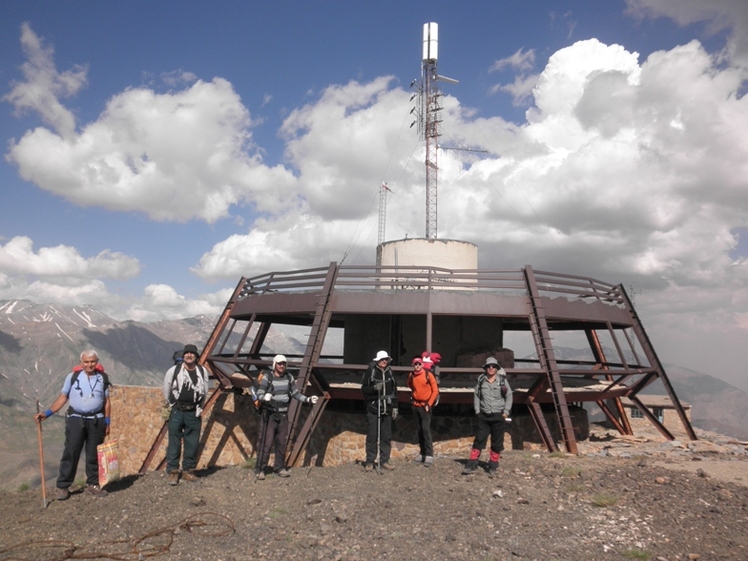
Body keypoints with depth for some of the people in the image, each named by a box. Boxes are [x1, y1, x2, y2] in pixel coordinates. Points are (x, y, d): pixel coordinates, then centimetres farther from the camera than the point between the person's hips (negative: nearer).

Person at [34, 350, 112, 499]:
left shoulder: (103, 378, 3)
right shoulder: (72, 376, -2)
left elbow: (106, 401, 7)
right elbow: (63, 398, 2)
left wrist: (107, 423, 4)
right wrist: (46, 414, -6)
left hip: (96, 420, 1)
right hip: (76, 419, -1)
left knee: (93, 454, 7)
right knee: (71, 453, -1)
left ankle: (93, 484, 17)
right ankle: (63, 486, 8)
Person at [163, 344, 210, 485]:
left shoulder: (203, 371, 2)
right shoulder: (173, 371, -5)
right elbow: (166, 391, 8)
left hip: (194, 412, 2)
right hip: (177, 411, -2)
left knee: (192, 443, 6)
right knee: (174, 443, 0)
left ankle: (188, 471, 17)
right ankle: (173, 472, 8)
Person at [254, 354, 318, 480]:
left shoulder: (289, 378, 5)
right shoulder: (267, 378, -10)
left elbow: (295, 393, 12)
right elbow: (259, 394, -16)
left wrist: (307, 399, 0)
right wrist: (265, 397, -38)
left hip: (283, 415, 5)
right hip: (269, 414, -5)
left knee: (281, 443, 10)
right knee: (266, 443, -7)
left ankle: (279, 468, 21)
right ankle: (259, 470, 1)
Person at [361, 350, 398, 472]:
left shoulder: (389, 373, 12)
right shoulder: (370, 371, -4)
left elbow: (394, 391, 17)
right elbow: (364, 389, -2)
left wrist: (395, 407, 13)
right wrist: (374, 388, -20)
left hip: (387, 409, 5)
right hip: (373, 408, -5)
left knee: (387, 436, 7)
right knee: (372, 436, -3)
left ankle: (384, 461, 17)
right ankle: (369, 462, 6)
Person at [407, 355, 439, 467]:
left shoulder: (428, 375, -10)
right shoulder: (411, 376, 2)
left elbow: (435, 390, -7)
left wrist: (429, 404, -10)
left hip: (425, 406, -5)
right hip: (415, 405, 5)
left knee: (426, 429, -13)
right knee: (419, 430, 9)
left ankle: (429, 455, -13)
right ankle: (423, 453, 17)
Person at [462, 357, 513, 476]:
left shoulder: (502, 381, -2)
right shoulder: (481, 381, 2)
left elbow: (509, 396, 3)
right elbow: (476, 396, 9)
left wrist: (506, 412, -2)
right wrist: (477, 411, 2)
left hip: (498, 416, -1)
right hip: (484, 416, 1)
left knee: (497, 443, 6)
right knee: (479, 440, -1)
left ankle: (493, 466, 18)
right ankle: (471, 465, 2)